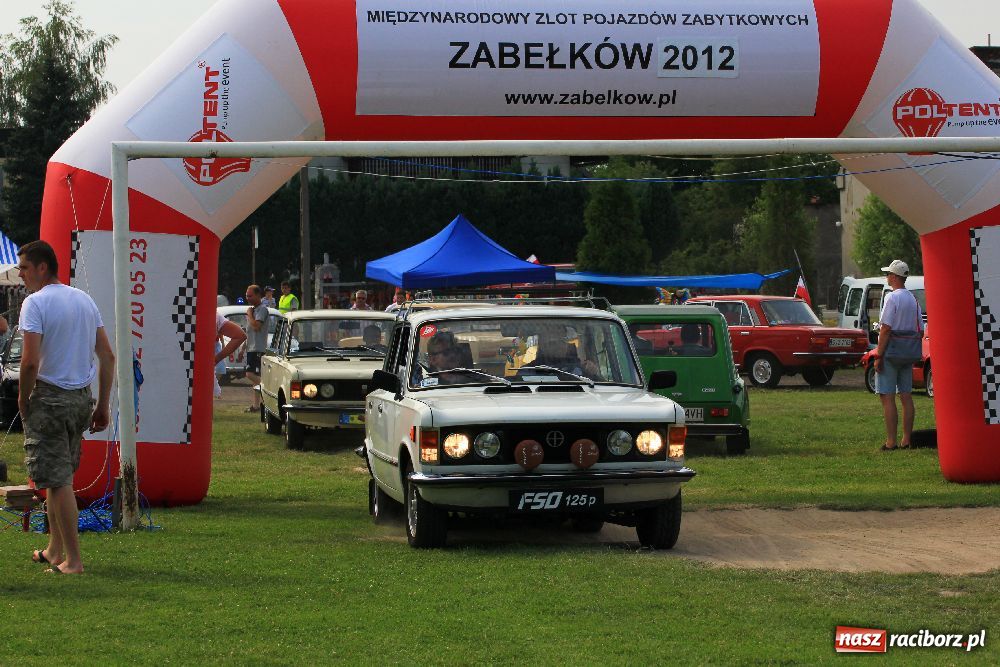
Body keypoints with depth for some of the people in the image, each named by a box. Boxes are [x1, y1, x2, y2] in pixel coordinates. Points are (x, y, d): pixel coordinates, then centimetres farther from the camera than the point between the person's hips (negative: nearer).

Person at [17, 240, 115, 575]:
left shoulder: (35, 303, -12)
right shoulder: (85, 300, 11)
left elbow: (30, 362, -21)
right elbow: (108, 356, 10)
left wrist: (23, 399, -5)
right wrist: (103, 405, 15)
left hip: (50, 397, -7)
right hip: (82, 397, 7)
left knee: (57, 480, -3)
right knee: (59, 476, 18)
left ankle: (73, 560, -1)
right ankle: (55, 550, 25)